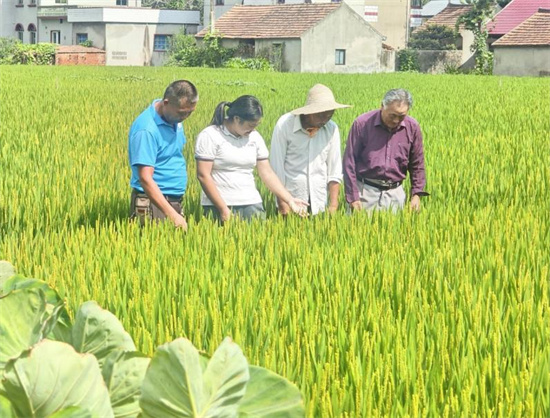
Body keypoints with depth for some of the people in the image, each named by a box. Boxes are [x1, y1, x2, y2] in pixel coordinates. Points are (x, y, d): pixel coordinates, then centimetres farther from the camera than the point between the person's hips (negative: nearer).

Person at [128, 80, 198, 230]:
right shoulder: (146, 130, -20)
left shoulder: (175, 119, 6)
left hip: (175, 202, 8)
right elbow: (145, 178, -25)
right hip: (153, 202, -8)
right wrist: (172, 214, -31)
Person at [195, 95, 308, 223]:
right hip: (218, 206, -5)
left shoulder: (254, 137, 10)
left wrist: (290, 200, 2)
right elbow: (203, 175, -10)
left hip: (251, 204, 5)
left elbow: (267, 173, 12)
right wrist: (223, 209, -14)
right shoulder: (210, 136, -6)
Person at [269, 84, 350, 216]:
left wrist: (333, 205, -1)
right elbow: (277, 166, -7)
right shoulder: (285, 125, -10)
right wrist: (282, 204, -9)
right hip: (291, 200, -3)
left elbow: (334, 171, 4)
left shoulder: (332, 129, -1)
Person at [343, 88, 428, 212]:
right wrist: (353, 197, -8)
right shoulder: (362, 124, -9)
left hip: (395, 193, 2)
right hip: (365, 191, -2)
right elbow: (349, 161, -5)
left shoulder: (412, 128, 0)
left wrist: (416, 193, 2)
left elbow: (417, 165, 11)